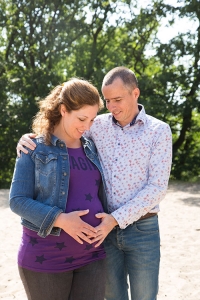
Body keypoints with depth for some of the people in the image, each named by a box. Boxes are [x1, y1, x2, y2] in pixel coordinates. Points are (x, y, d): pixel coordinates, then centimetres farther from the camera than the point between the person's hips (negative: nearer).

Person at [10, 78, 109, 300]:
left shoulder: (91, 148, 9)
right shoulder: (35, 149, -5)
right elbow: (18, 201, -10)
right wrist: (60, 219, -21)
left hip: (91, 255, 4)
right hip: (46, 257, -4)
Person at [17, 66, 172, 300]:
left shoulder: (159, 130, -8)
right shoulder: (99, 125, 2)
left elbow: (157, 187, -13)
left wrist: (116, 218, -20)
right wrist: (28, 138, -13)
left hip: (141, 229, -3)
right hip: (106, 227, 3)